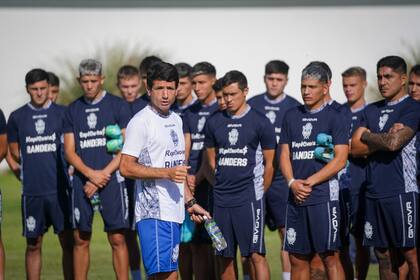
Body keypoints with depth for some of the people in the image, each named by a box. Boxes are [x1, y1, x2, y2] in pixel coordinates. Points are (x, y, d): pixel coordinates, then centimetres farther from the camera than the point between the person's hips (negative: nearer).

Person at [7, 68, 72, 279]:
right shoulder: (17, 117, 7)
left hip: (60, 189, -1)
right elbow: (14, 153, 15)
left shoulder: (62, 113, 4)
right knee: (33, 245, 4)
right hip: (32, 191, 1)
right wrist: (31, 169, 8)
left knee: (67, 242, -1)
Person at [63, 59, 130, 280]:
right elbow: (69, 151, 8)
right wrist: (91, 174, -8)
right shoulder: (73, 110, 12)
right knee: (81, 240, 5)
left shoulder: (118, 106, 1)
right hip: (81, 182, 3)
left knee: (117, 239, -5)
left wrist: (103, 175, -11)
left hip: (111, 181, -3)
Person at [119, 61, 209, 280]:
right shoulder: (141, 122, -9)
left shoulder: (175, 120, 18)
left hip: (174, 212, 8)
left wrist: (190, 202, 23)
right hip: (154, 213, -8)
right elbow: (126, 167, -15)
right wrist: (167, 173, -20)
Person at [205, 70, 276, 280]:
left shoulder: (260, 122, -2)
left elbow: (269, 164, 4)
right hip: (221, 199, 4)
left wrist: (258, 193, 8)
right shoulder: (214, 122, 10)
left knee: (256, 254, -10)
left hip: (250, 198, -4)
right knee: (225, 257, 7)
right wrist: (223, 186, 15)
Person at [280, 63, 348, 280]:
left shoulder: (333, 117, -1)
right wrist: (293, 183, -6)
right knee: (297, 258, 7)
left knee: (329, 256, -7)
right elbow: (284, 155, 13)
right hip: (296, 197, 5)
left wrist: (308, 183, -11)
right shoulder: (291, 116, 14)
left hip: (323, 196, -5)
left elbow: (340, 160, -8)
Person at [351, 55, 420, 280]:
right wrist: (384, 139, -6)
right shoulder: (372, 111, 16)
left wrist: (367, 136, 0)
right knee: (382, 254, 9)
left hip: (402, 192, -7)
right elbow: (354, 148, 8)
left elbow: (394, 143, -18)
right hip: (374, 192, 7)